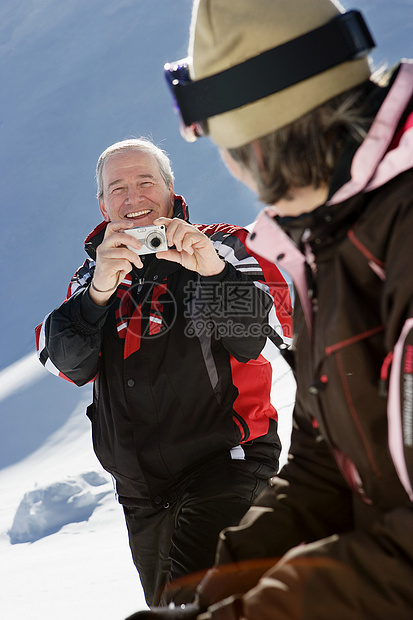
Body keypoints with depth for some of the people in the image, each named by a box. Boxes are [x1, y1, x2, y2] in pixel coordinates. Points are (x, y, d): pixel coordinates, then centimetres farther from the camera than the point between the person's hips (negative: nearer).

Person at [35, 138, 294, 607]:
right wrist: (98, 292, -23)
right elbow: (65, 364, -6)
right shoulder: (95, 274, 11)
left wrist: (217, 272, -31)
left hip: (221, 462, -6)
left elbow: (269, 341, -16)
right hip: (141, 491, 6)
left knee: (195, 601, -26)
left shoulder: (222, 248, -2)